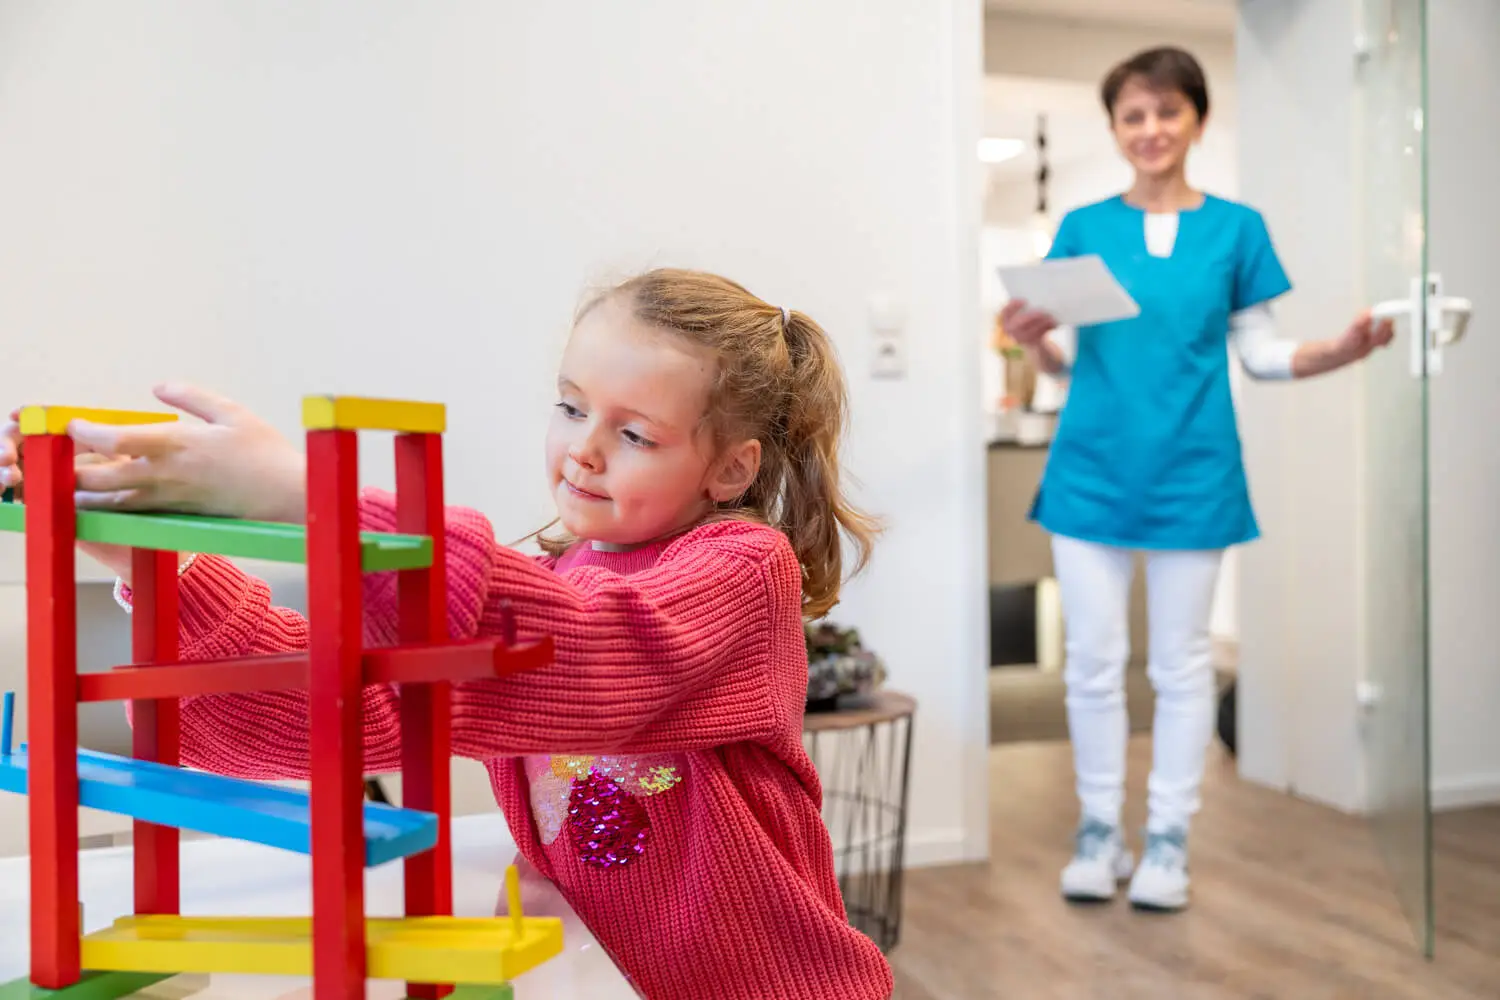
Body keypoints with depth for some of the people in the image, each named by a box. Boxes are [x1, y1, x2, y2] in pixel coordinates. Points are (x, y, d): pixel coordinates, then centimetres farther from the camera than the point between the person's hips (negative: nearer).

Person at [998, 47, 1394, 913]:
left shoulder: (1235, 227, 6)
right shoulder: (1084, 227, 7)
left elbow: (1260, 352, 7)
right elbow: (1066, 360, 7)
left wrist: (1342, 351, -10)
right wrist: (1036, 341, -14)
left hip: (1191, 471, 0)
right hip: (1093, 469, 1)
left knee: (1182, 663, 6)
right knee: (1094, 660, 4)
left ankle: (1170, 839, 19)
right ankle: (1099, 831, 19)